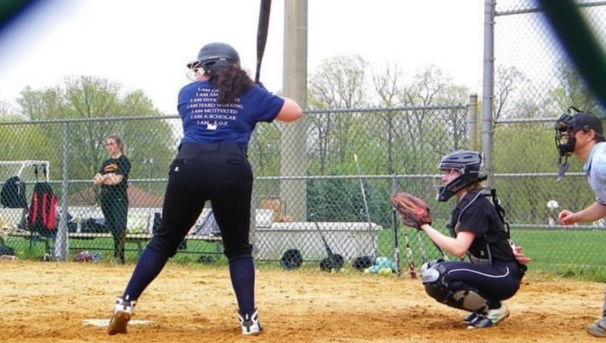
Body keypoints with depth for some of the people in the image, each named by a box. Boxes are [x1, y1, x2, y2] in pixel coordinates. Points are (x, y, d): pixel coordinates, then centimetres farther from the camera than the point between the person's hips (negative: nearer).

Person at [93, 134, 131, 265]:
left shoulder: (123, 161, -1)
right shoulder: (106, 163, 19)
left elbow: (117, 179, -12)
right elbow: (96, 180, 10)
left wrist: (103, 178, 1)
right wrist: (108, 176, -9)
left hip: (119, 198, -6)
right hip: (105, 198, 7)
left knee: (120, 227, -20)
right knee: (112, 229, 4)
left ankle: (118, 255, -21)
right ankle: (119, 258, 7)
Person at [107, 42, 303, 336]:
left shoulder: (187, 93, 22)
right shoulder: (250, 94, 18)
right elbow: (295, 112, 22)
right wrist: (262, 104, 37)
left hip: (189, 167, 1)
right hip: (232, 170, -1)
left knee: (164, 240, 13)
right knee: (238, 248, 13)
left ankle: (125, 304, 7)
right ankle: (249, 319, 4)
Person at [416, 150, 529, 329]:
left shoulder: (475, 205, -17)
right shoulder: (464, 204, 12)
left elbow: (458, 248, -27)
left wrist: (425, 226, -21)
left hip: (505, 277, -10)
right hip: (489, 273, 10)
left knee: (439, 275, -26)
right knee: (429, 271, 5)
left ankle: (494, 308, -9)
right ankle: (484, 306, 9)